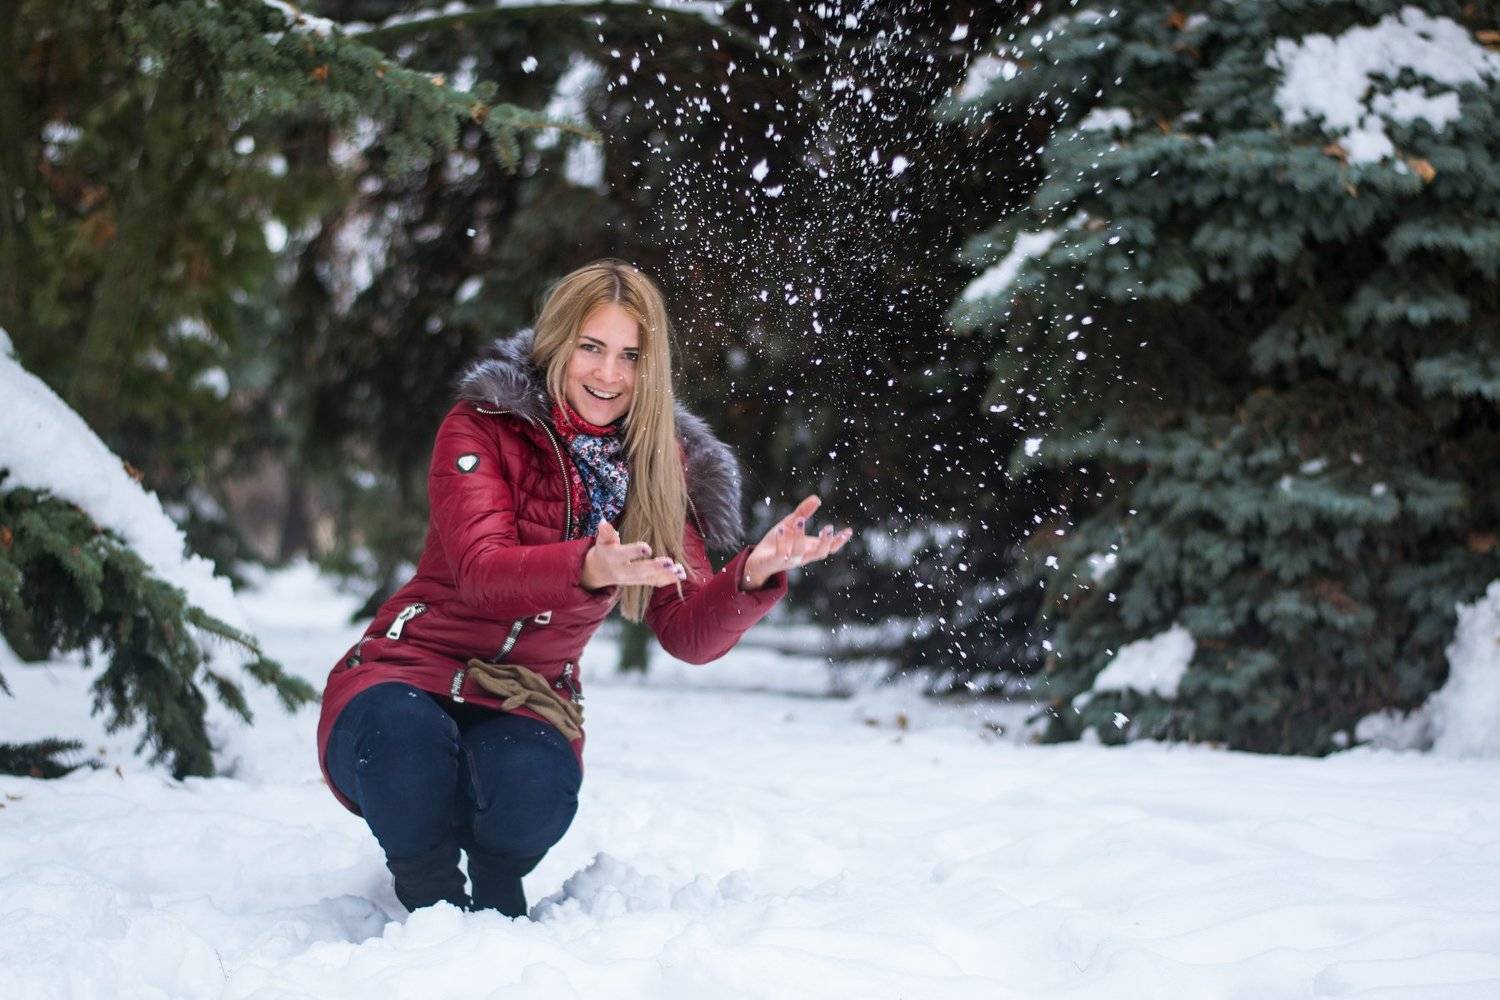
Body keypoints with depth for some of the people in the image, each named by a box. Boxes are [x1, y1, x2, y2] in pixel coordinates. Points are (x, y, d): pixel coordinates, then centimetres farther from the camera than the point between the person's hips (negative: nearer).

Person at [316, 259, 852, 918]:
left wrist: (755, 573, -25)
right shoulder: (483, 426, -5)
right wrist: (589, 568, -43)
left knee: (535, 788, -33)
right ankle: (434, 906, -7)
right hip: (412, 670, -2)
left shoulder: (659, 470, 4)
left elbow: (690, 634, -4)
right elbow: (480, 570, -22)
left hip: (526, 703, 2)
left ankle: (494, 909, 2)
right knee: (408, 738, -37)